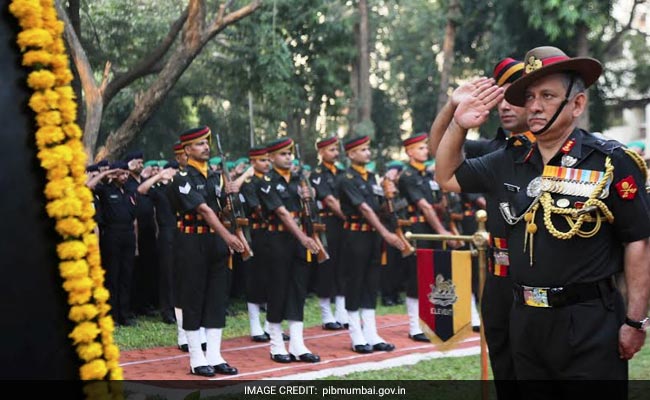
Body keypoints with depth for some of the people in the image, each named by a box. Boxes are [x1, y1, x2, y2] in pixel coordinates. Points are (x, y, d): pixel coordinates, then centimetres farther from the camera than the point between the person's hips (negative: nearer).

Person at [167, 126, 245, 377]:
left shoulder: (214, 177, 13)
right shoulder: (183, 179, -11)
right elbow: (203, 209, -21)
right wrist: (228, 236, -29)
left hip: (216, 243, 7)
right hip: (192, 243, -7)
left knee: (217, 299, 6)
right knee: (193, 300, 0)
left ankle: (214, 357, 12)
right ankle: (197, 360, 6)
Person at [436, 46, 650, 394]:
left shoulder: (611, 162, -9)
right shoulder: (509, 162, 7)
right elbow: (448, 177, 20)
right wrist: (459, 125, 3)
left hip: (589, 323, -6)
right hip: (526, 320, 6)